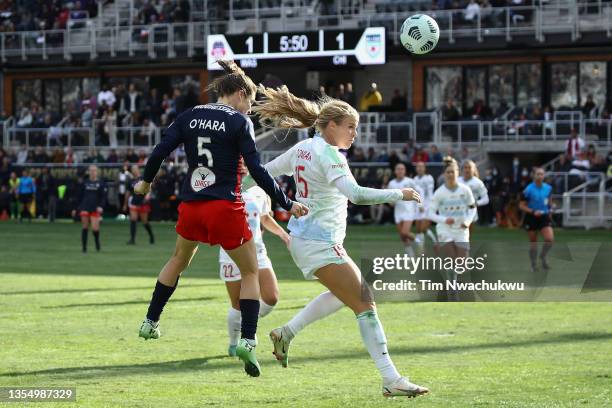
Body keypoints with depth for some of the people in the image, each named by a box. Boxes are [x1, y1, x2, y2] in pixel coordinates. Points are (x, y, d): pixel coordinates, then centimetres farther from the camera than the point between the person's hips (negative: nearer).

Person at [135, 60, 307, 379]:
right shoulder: (239, 122, -7)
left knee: (178, 260, 30)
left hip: (190, 206, 5)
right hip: (225, 207, -5)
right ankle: (247, 340, -5)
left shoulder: (189, 117, 6)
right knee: (250, 272, 9)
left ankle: (150, 323, 35)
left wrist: (146, 182, 20)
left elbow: (160, 152, 2)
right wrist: (287, 204, -7)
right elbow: (257, 170, -12)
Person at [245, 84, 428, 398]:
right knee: (365, 305, -11)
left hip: (303, 239, 10)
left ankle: (286, 333, 24)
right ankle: (391, 381, -15)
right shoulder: (328, 154, -17)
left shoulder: (302, 148, 10)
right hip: (319, 244, -10)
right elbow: (356, 194, -29)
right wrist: (400, 194, -21)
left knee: (348, 290, 26)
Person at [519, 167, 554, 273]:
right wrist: (533, 211, -20)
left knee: (550, 239, -16)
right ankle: (534, 264, 24)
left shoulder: (548, 188, 0)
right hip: (531, 218, -3)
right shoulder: (529, 190, -13)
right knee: (533, 243, 7)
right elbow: (521, 206, -9)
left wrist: (548, 209, 14)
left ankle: (543, 256, 10)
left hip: (544, 217, 3)